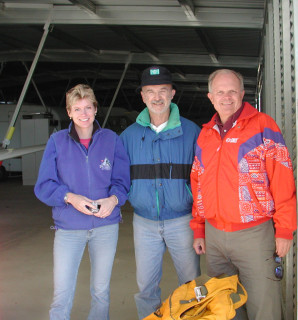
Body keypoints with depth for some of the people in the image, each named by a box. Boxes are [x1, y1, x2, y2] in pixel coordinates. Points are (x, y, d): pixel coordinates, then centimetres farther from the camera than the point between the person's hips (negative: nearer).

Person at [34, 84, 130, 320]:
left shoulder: (111, 139, 2)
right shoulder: (57, 141, 1)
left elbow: (122, 180, 1)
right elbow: (43, 186, -3)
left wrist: (113, 199, -21)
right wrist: (70, 198, -21)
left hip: (106, 225, 1)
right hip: (68, 227, -1)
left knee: (101, 292, 15)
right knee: (61, 297, -1)